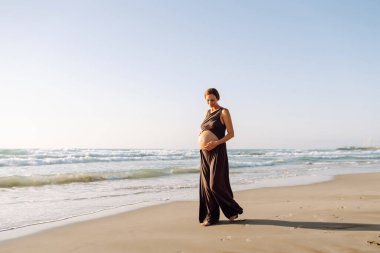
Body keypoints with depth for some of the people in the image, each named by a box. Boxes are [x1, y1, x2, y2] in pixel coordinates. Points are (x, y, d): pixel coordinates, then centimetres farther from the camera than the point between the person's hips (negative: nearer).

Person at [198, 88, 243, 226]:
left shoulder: (224, 112, -3)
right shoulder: (207, 112, 16)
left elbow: (231, 133, -7)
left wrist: (216, 143, -19)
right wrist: (201, 142, 3)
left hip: (217, 152, -7)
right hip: (204, 153, 7)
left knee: (216, 185, -8)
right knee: (206, 185, 4)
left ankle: (233, 210, 11)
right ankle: (211, 216, 10)